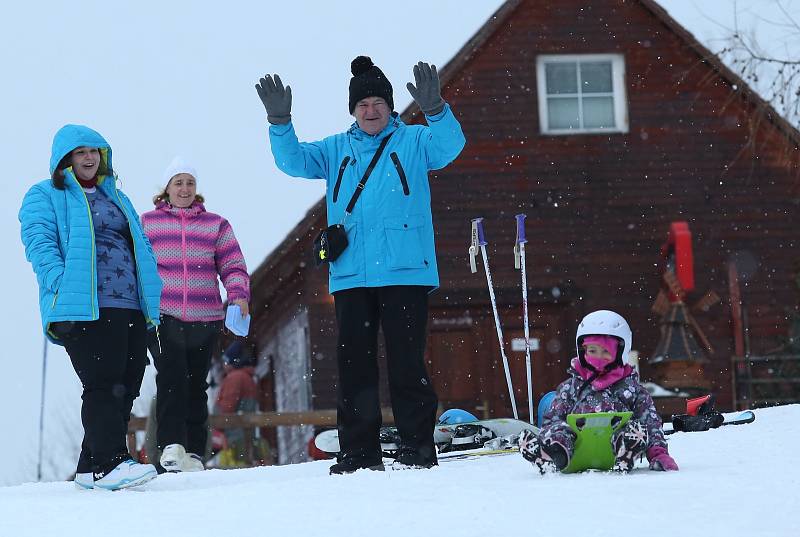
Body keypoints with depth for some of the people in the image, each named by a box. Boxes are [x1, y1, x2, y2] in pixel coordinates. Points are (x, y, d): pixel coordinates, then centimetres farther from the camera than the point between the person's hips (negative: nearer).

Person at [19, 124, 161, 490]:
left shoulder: (116, 198, 28)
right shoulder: (44, 197, 8)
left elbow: (141, 250, 26)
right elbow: (39, 244, -7)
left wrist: (151, 300, 14)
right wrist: (64, 288, -22)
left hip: (130, 308, 7)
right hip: (84, 308, -7)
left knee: (125, 390, 3)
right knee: (104, 386, -17)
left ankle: (91, 468, 8)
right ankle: (109, 462, -22)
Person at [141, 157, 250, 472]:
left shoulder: (216, 224, 14)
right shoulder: (147, 222, 12)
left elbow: (233, 265, 9)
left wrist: (239, 295, -9)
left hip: (205, 319, 2)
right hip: (164, 316, -2)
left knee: (196, 385, 4)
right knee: (171, 378, -18)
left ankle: (194, 452, 8)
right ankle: (171, 445, -21)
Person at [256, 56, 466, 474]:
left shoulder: (414, 141, 7)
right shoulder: (336, 150, 17)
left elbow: (450, 145, -11)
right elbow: (293, 160, 6)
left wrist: (435, 109, -31)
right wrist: (280, 122, -12)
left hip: (405, 272, -4)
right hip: (350, 277, 4)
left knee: (406, 362, -5)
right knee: (354, 365, 4)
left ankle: (418, 445, 1)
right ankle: (359, 451, 9)